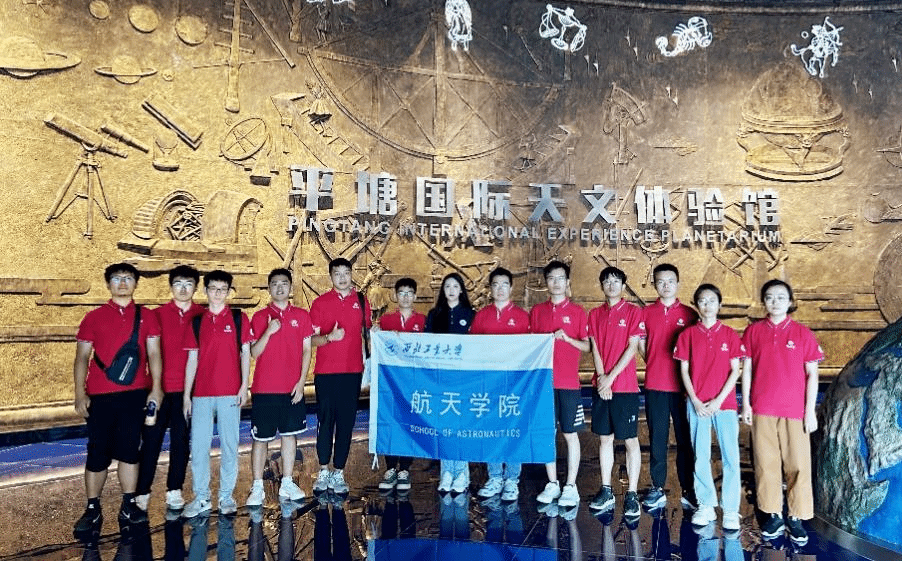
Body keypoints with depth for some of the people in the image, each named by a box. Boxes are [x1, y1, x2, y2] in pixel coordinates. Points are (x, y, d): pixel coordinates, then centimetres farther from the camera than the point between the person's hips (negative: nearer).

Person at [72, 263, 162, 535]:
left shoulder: (146, 317, 7)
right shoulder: (94, 317, 6)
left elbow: (153, 353, 3)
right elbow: (82, 357, 5)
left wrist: (156, 388, -6)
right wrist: (80, 394, -4)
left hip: (135, 394, 0)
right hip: (100, 396, 0)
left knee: (129, 450, 7)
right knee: (98, 453, 3)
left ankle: (128, 506, 15)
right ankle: (92, 510, 14)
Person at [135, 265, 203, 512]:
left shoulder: (203, 316, 3)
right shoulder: (158, 315, 3)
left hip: (188, 389, 1)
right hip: (160, 387, 0)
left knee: (181, 441, 9)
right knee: (151, 439, 3)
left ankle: (174, 491, 20)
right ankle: (142, 492, 14)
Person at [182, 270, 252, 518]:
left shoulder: (239, 318, 3)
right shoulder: (197, 322, 10)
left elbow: (245, 353, 2)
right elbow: (192, 359, 10)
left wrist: (244, 386, -6)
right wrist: (186, 394, 7)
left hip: (230, 393, -2)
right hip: (201, 394, 2)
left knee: (229, 446, 4)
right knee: (198, 447, 3)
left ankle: (226, 496, 15)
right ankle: (201, 497, 15)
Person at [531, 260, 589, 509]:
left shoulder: (577, 311, 2)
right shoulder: (537, 311, 9)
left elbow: (587, 346, 1)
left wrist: (567, 338, -14)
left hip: (568, 383, -2)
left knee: (570, 434, 3)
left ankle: (570, 486, 13)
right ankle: (552, 484, 20)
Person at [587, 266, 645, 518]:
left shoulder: (633, 311, -2)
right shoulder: (595, 314, 10)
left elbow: (632, 347, -8)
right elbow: (595, 348, 5)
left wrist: (611, 377, -11)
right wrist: (601, 377, -8)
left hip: (625, 386, -4)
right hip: (601, 386, 4)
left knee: (630, 440, 1)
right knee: (604, 438, 10)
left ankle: (631, 495, 8)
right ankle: (606, 491, 19)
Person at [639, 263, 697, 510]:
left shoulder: (689, 314, 3)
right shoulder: (646, 313, 6)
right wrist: (656, 365, 5)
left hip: (683, 385, -1)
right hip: (654, 385, 1)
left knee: (685, 439, 5)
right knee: (657, 438, 7)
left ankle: (688, 490, 15)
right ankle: (657, 489, 15)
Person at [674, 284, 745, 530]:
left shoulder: (729, 334, 3)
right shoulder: (688, 334, 3)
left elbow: (735, 371, 0)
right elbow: (684, 370, 2)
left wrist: (719, 400, -9)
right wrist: (695, 401, -6)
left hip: (724, 403, -1)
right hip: (697, 404, 1)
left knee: (731, 456, -3)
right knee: (700, 457, 6)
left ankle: (731, 510, 7)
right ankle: (706, 506, 17)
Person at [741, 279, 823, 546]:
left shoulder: (803, 333, 0)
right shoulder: (753, 331, 3)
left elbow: (812, 374, 1)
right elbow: (747, 369, 6)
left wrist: (810, 410, -3)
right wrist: (746, 404, 1)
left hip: (795, 410, -1)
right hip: (762, 409, 1)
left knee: (798, 464, 3)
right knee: (766, 462, 6)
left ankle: (796, 518, 15)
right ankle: (773, 515, 17)